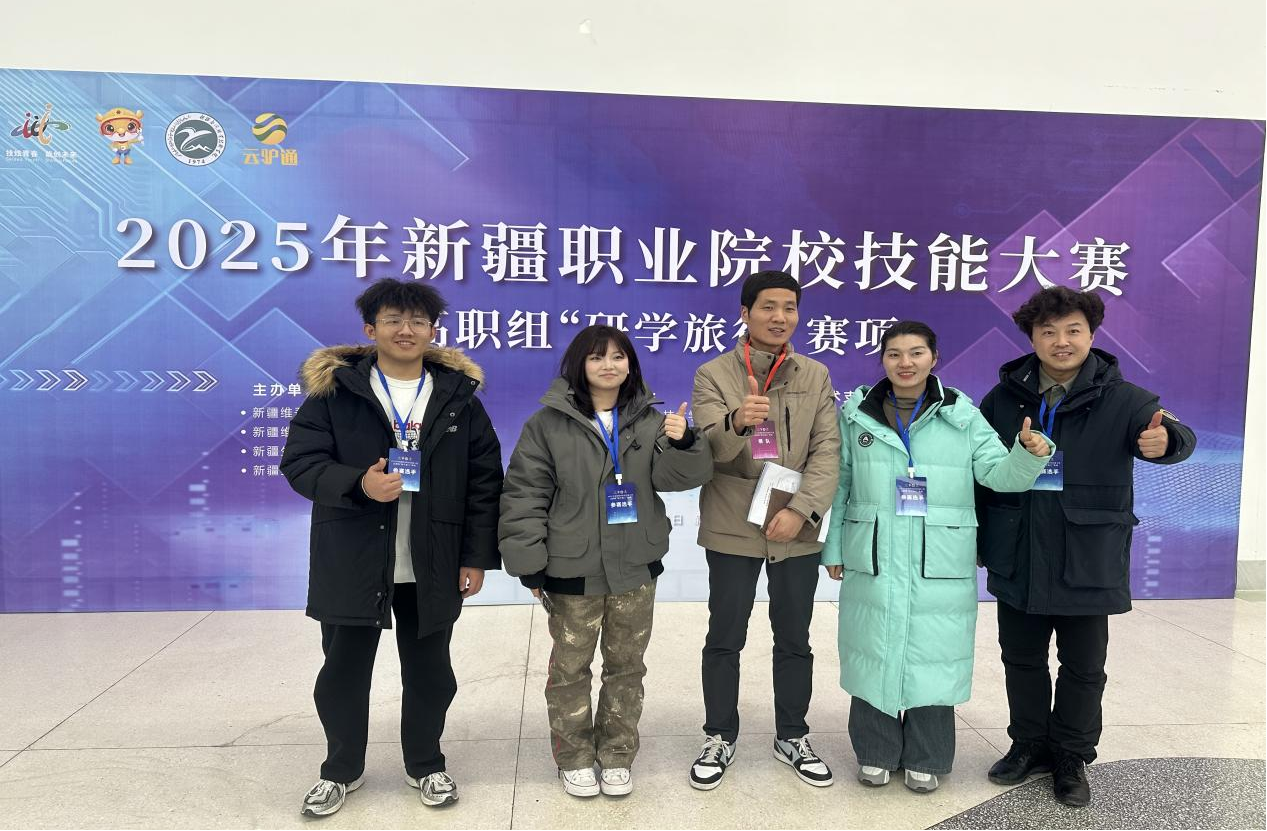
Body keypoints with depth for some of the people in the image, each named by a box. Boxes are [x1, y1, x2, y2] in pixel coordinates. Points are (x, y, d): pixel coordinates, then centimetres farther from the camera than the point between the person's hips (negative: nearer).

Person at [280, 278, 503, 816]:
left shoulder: (458, 395, 1)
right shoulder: (334, 390, -2)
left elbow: (484, 483, 1)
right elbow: (300, 462, -6)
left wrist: (477, 557, -4)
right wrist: (358, 484, -25)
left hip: (432, 567, 1)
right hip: (353, 563, -1)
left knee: (429, 672, 14)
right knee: (344, 671, 13)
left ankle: (425, 765, 37)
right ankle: (341, 770, 36)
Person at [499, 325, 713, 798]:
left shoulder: (650, 421, 2)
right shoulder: (549, 423, -8)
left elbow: (675, 478, -6)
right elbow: (523, 495, -8)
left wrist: (683, 444, -27)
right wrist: (529, 563, -10)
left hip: (636, 568, 3)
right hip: (572, 569, -3)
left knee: (627, 665, 15)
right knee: (571, 667, 11)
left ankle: (617, 756, 33)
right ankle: (573, 758, 30)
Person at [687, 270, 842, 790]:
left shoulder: (816, 376, 5)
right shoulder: (714, 374, -3)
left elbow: (828, 451, -3)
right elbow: (710, 448, -15)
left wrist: (801, 511, -16)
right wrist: (737, 421, -38)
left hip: (797, 530, 2)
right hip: (733, 529, -2)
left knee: (794, 640, 14)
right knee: (724, 639, 9)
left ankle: (792, 737, 33)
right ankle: (720, 738, 28)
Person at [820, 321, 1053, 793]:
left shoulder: (962, 416, 2)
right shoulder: (857, 415, 3)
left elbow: (999, 474, -4)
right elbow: (838, 486, 5)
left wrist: (1029, 453, -25)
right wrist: (833, 549, 5)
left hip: (940, 567, 0)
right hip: (874, 562, 1)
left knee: (933, 656, 6)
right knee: (874, 653, 9)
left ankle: (925, 759, 26)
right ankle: (876, 753, 27)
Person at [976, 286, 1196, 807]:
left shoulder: (1122, 400, -6)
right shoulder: (1004, 397, -1)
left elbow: (1179, 436, -21)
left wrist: (1164, 441, -45)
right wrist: (979, 539, 3)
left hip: (1088, 563, -2)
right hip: (1017, 560, 2)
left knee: (1084, 666, 12)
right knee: (1021, 658, 16)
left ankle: (1071, 758, 32)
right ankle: (1030, 744, 36)